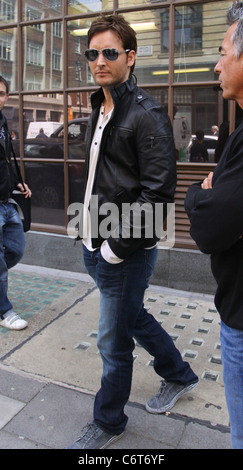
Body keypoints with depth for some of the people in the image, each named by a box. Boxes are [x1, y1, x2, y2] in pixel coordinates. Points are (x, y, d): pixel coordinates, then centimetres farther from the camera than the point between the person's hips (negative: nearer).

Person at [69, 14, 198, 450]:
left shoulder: (147, 115, -14)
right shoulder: (99, 111, 13)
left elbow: (157, 192, -21)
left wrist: (117, 246, -20)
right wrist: (92, 240, 14)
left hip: (127, 252, -9)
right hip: (98, 246, 9)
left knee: (114, 341, 6)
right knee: (134, 317, 23)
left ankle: (108, 422, 30)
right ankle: (179, 375, 46)